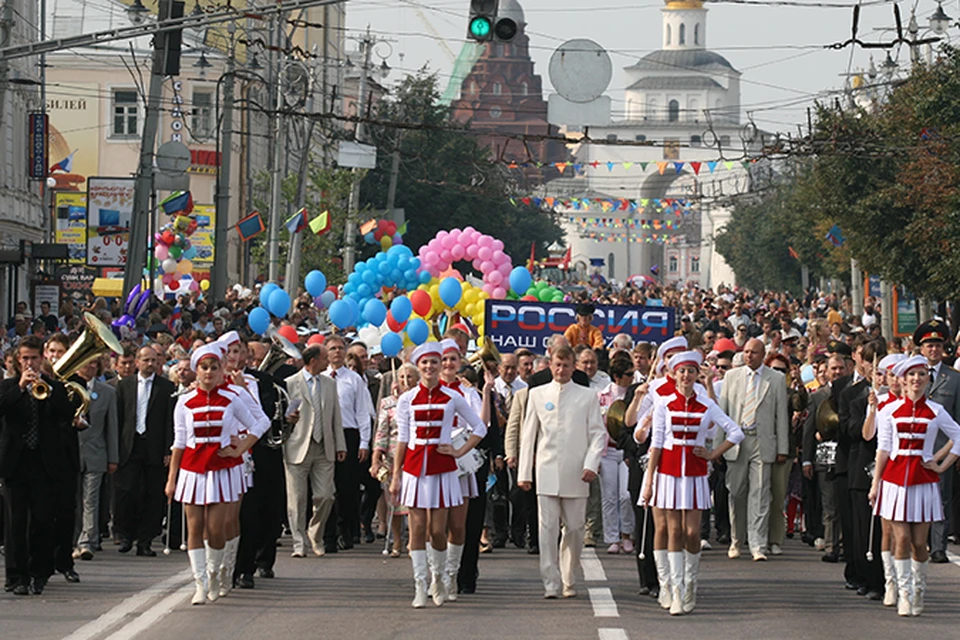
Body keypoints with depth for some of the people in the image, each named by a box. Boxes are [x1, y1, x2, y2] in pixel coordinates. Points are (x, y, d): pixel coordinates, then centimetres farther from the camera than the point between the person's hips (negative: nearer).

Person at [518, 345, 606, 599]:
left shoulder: (587, 397, 6)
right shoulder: (537, 394, 9)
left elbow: (598, 433, 6)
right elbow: (528, 434, 11)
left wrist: (591, 464, -8)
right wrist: (524, 473, 6)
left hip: (575, 474, 0)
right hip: (546, 472, 0)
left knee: (575, 528, 4)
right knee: (548, 528, -6)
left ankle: (567, 580, 17)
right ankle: (551, 583, -5)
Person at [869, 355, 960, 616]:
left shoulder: (935, 412, 5)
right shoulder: (890, 410, 5)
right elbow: (883, 448, 5)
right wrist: (875, 483, 2)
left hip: (923, 480, 0)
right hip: (895, 478, 0)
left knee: (919, 543, 0)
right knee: (901, 539, -6)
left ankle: (919, 590, 20)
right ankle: (904, 594, 1)